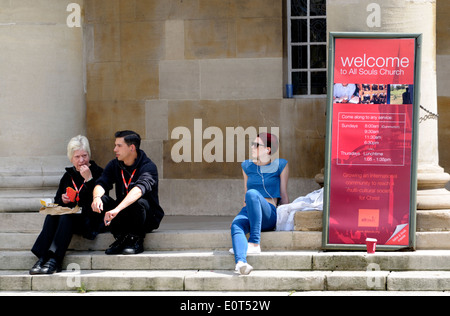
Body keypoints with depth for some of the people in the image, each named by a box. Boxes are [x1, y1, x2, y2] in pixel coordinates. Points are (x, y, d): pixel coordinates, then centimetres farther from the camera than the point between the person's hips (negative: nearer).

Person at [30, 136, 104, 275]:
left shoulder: (98, 173, 1)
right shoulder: (68, 175, 16)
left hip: (90, 220, -5)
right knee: (52, 215, -26)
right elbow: (57, 202, 20)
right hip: (69, 215, 5)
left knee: (66, 217, -33)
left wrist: (89, 179, -17)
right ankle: (43, 257, -35)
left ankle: (55, 259, -42)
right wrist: (62, 200, -3)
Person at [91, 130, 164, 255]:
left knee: (139, 202, -36)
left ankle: (137, 240, -13)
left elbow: (139, 189, -35)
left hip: (149, 217, -5)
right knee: (102, 200, -20)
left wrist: (117, 209, -50)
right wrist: (97, 197, -37)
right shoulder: (114, 165, 2)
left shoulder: (148, 166, -17)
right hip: (123, 217, 5)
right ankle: (121, 238, -9)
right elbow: (101, 184, -11)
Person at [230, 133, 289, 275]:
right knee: (236, 226, -35)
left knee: (252, 193, -36)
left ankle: (255, 243, -39)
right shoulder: (247, 166, 19)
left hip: (269, 214, -3)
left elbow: (283, 195, 10)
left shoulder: (280, 165, 9)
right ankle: (240, 262, -63)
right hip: (248, 212, 3)